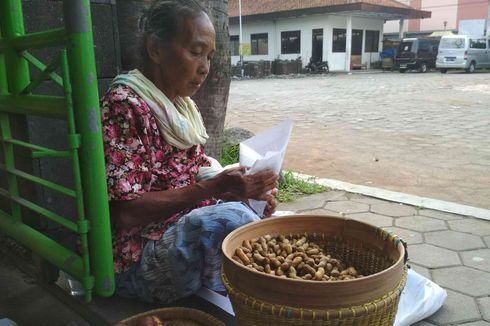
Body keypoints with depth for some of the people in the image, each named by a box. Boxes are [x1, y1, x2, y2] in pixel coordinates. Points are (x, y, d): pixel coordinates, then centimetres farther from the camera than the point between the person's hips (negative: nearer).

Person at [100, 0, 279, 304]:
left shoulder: (185, 106, 8)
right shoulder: (123, 106, -17)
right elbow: (122, 212, -21)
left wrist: (249, 190, -8)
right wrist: (213, 189, -26)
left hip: (191, 226, 9)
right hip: (140, 254, -8)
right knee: (228, 217, -30)